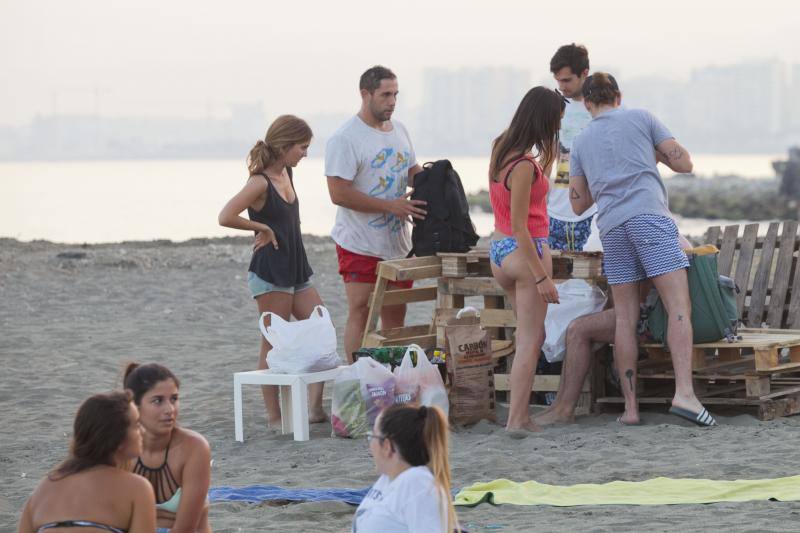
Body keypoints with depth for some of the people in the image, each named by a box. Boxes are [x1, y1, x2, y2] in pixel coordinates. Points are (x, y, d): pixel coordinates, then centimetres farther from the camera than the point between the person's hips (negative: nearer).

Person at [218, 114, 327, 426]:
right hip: (270, 273, -9)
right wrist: (262, 228, -15)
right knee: (274, 345, -1)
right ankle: (274, 417, 5)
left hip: (295, 270, 9)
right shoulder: (260, 183, -17)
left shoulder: (285, 174, 8)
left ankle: (315, 409, 8)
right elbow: (226, 217, -27)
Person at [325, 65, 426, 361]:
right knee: (360, 314, -7)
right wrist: (390, 206, -21)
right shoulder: (345, 138, -12)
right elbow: (339, 193, -18)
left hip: (397, 242, 7)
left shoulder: (399, 130, 12)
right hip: (361, 245, -7)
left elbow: (412, 170, 23)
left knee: (395, 316, 10)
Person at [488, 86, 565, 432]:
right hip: (525, 251, -9)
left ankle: (521, 414, 16)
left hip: (498, 248, 9)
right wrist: (542, 276, -20)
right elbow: (519, 224, -22)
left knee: (530, 335, 18)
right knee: (530, 341, -3)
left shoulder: (500, 146, 4)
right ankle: (516, 420, -5)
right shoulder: (524, 166, -22)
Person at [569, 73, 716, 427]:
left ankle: (630, 407, 3)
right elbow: (684, 164, 9)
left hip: (611, 228, 4)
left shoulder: (581, 142, 21)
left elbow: (578, 203, 22)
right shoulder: (641, 119, 12)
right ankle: (684, 394, -26)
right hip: (650, 218, -4)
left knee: (625, 318, 6)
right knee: (679, 307, -10)